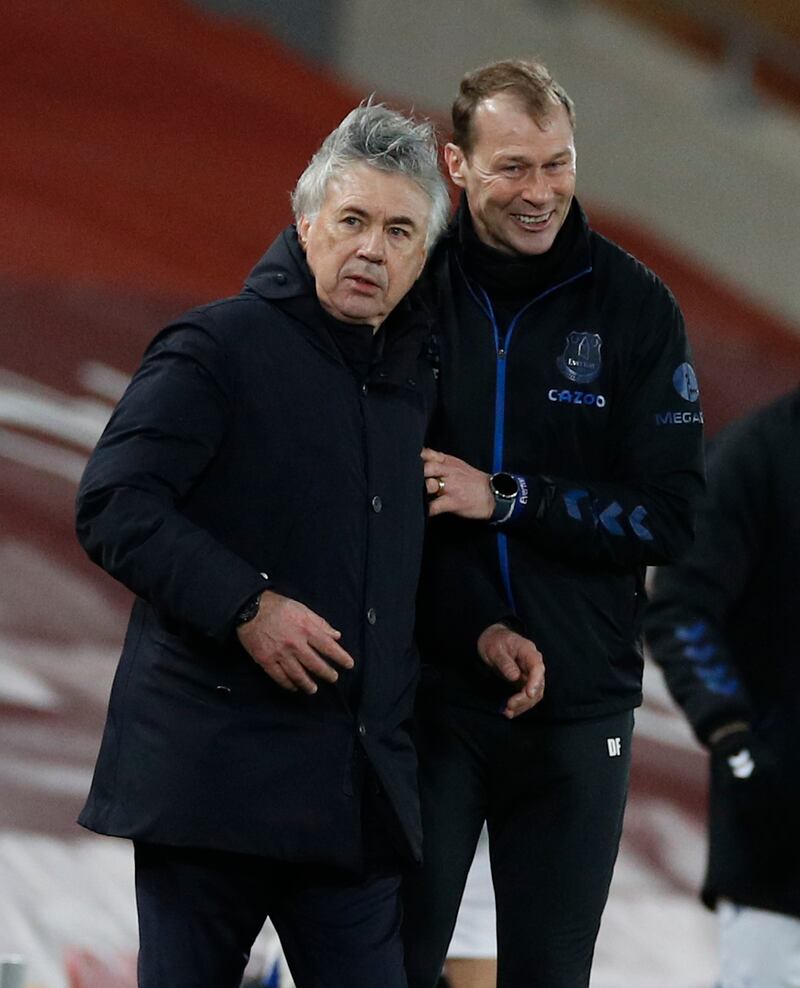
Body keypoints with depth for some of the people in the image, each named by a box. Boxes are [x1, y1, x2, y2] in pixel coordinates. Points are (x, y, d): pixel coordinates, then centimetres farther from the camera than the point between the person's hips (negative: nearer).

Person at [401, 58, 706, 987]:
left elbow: (671, 516, -4)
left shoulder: (635, 309, -1)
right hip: (427, 692, -1)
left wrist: (504, 497, -13)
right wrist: (471, 630, -11)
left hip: (579, 706, 1)